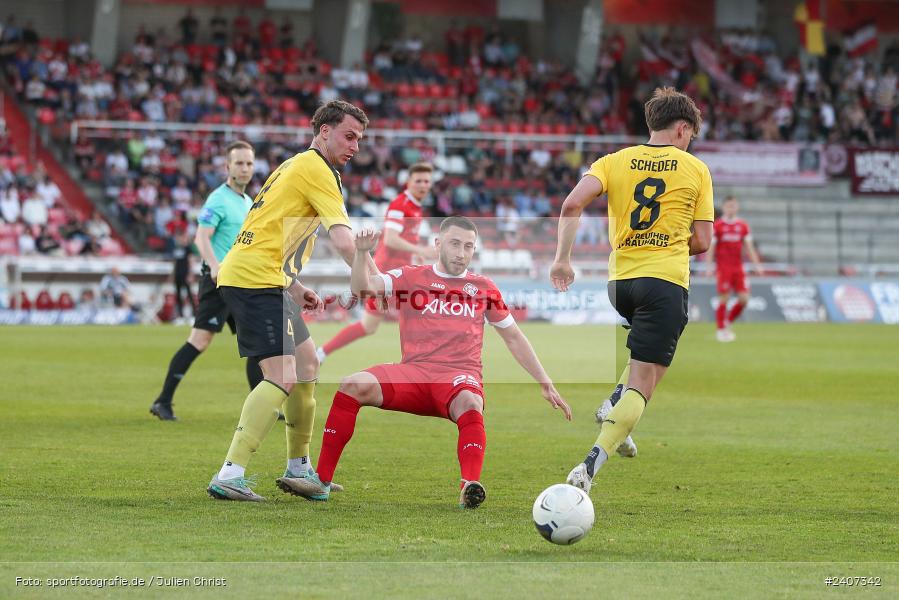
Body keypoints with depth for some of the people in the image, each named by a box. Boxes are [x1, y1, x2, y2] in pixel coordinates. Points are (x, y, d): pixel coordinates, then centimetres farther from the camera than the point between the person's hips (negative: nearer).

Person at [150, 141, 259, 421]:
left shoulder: (248, 202, 18)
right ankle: (163, 401, -12)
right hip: (219, 280, -9)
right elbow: (201, 237, -22)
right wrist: (215, 266, -38)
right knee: (200, 340, -14)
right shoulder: (219, 199, -10)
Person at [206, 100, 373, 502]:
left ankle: (298, 467, 26)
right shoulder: (316, 169, -8)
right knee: (283, 378, -17)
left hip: (242, 271, 11)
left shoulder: (295, 167, 23)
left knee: (307, 363, 19)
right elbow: (343, 241, -17)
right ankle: (229, 475, -25)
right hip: (257, 278, -11)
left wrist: (294, 287, 20)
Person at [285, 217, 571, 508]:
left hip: (460, 375, -1)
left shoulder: (484, 287, 16)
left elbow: (514, 338, 23)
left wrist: (546, 384, 21)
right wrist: (361, 254, -19)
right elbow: (362, 288, 0)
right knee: (352, 385, -24)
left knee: (470, 403, -38)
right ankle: (321, 482, -20)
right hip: (413, 372, 1)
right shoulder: (410, 277, 14)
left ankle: (470, 488, -52)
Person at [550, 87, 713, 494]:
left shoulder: (615, 162, 9)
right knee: (642, 386, -5)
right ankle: (592, 464, -22)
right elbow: (701, 243, 3)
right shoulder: (696, 170, 4)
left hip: (619, 279, 4)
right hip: (666, 279, -4)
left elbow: (573, 204, -8)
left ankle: (615, 401, 14)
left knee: (657, 342, 34)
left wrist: (562, 258, -5)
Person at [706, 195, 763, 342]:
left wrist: (757, 265, 6)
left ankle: (727, 323, 15)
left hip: (738, 268, 4)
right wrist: (709, 266, -9)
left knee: (744, 298, -4)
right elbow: (711, 247, -1)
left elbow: (749, 247, 12)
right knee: (724, 299, -5)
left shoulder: (743, 226, 10)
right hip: (723, 268, -4)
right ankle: (721, 330, 7)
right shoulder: (717, 225, -1)